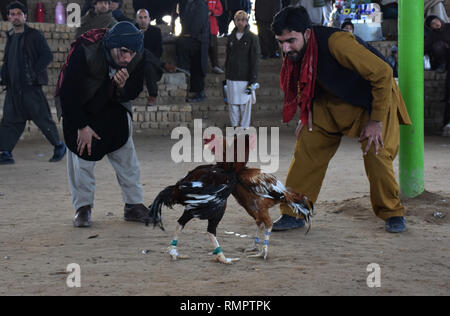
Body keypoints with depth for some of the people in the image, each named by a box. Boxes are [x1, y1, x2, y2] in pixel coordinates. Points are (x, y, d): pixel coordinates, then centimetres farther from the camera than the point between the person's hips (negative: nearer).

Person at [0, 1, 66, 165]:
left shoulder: (34, 35, -5)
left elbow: (47, 56, -9)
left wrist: (34, 73, -14)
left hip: (31, 86, -6)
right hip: (13, 87, 6)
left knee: (42, 118, 0)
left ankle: (59, 146, 15)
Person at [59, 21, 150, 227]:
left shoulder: (138, 58, -23)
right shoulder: (85, 51, -36)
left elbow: (133, 94, -9)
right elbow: (68, 91, -25)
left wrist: (122, 87, -33)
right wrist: (82, 126, -21)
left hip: (115, 105, 4)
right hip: (80, 106, -3)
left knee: (126, 152, 1)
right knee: (81, 154, -7)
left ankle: (133, 205, 11)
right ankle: (83, 208, 3)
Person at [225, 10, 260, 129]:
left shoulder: (252, 38, -4)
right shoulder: (231, 38, 9)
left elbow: (255, 61, -6)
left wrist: (252, 81, -10)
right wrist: (226, 76, 12)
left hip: (245, 78, -4)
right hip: (232, 78, 4)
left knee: (245, 104, 1)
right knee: (233, 103, 5)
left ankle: (244, 127, 11)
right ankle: (235, 126, 17)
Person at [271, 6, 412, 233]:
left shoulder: (337, 43, -37)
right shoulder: (294, 52, -14)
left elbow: (383, 73, -32)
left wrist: (376, 120, -27)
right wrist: (306, 111, -3)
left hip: (373, 99, -6)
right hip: (333, 101, 6)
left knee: (376, 153, -18)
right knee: (308, 146, -5)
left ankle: (393, 214, 4)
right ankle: (294, 213, 4)